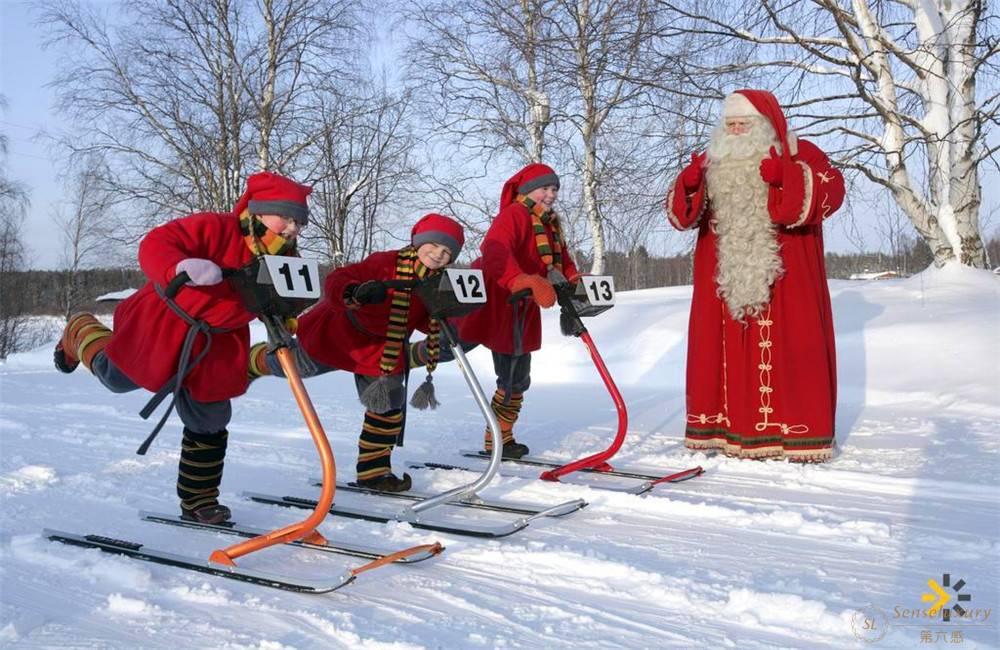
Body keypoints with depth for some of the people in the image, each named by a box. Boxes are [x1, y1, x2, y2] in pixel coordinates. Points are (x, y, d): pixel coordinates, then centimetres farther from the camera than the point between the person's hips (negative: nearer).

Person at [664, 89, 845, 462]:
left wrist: (787, 178, -28)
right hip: (723, 279, 4)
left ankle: (799, 432, 2)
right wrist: (688, 185, -11)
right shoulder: (713, 162, 14)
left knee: (787, 350, -5)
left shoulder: (799, 155, 2)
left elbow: (831, 190, -13)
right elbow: (681, 213, 11)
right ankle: (727, 428, 12)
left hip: (783, 280, -4)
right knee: (723, 348, 4)